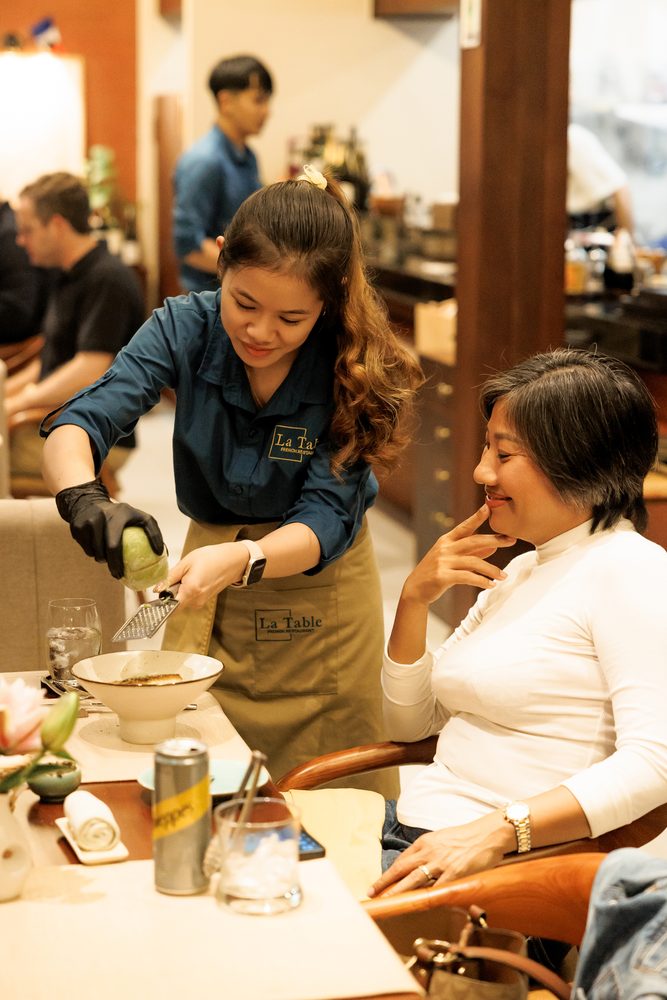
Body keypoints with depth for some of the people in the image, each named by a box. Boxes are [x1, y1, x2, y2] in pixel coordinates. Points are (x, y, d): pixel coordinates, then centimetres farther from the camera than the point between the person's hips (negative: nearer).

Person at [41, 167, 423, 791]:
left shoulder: (355, 368, -19)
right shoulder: (188, 329, -14)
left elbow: (327, 518, -25)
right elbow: (76, 425, -23)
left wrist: (241, 561, -45)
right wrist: (84, 499, -45)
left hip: (322, 592, -2)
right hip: (212, 580, 2)